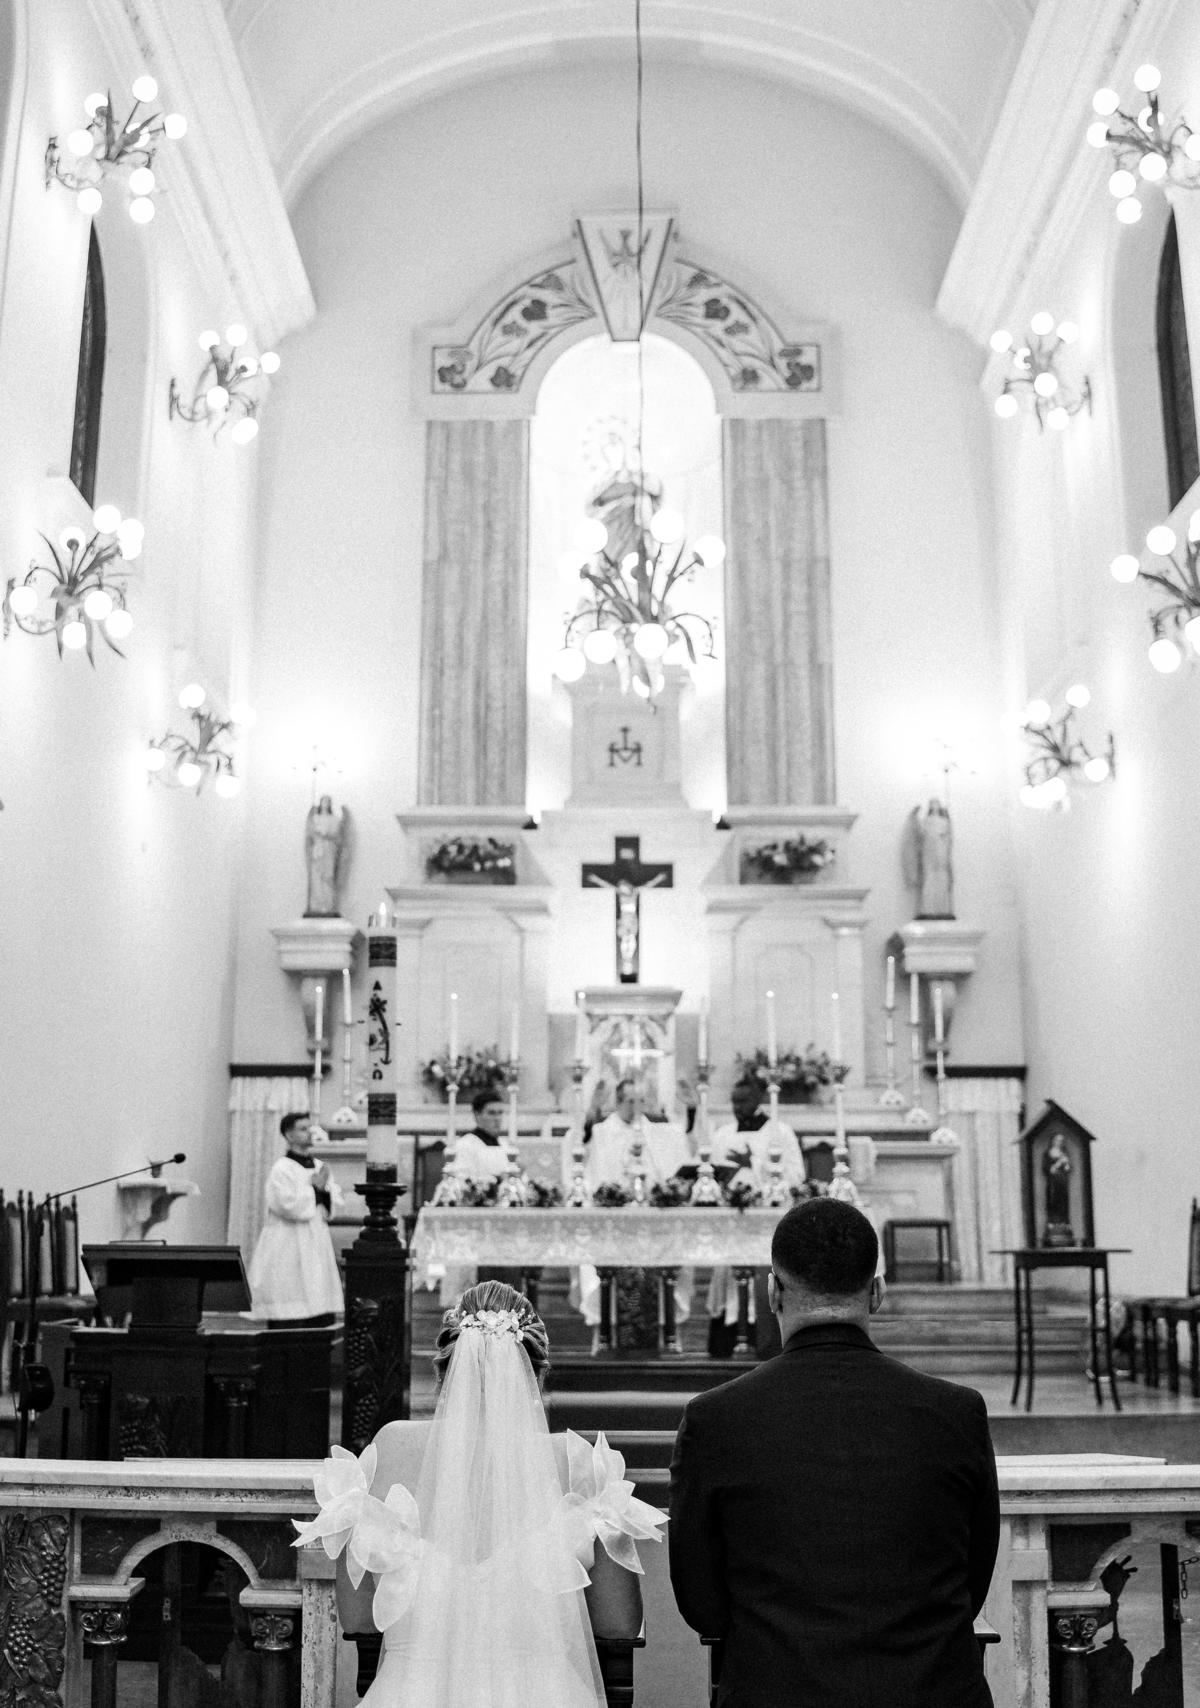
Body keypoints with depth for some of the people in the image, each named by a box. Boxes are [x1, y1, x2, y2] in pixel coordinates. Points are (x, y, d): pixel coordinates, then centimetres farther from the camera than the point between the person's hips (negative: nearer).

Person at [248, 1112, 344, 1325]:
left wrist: (323, 1192, -9)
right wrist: (315, 1190, -8)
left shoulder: (319, 1167, 12)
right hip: (288, 1254, -7)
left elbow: (336, 1203, 11)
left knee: (323, 1318, 6)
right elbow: (290, 1206, -20)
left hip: (317, 1250, 7)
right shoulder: (281, 1170, -9)